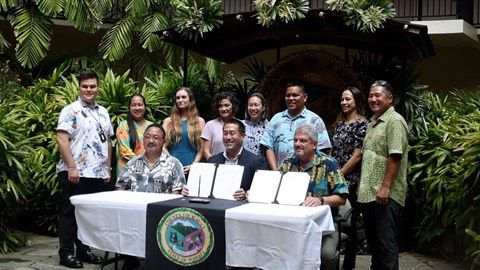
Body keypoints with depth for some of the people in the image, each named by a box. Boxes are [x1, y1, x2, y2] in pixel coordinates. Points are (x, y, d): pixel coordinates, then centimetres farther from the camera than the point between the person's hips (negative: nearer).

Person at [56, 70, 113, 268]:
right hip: (76, 173, -6)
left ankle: (83, 249, 23)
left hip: (98, 174, 6)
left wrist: (108, 168, 14)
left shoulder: (103, 112, 15)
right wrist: (72, 167, -19)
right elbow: (62, 139, -14)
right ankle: (66, 253, 11)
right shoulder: (71, 110, -5)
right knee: (71, 213, 2)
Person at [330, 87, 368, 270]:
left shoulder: (361, 123, -8)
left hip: (350, 180, -7)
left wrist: (340, 174, -13)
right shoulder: (340, 124, 14)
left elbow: (358, 155, -13)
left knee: (349, 223, 1)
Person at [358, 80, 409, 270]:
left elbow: (395, 156, -18)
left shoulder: (395, 121, -10)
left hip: (386, 194, -9)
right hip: (368, 193, 9)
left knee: (386, 242, -4)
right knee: (372, 239, 17)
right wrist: (362, 183, 19)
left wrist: (386, 186, -22)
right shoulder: (372, 123, 18)